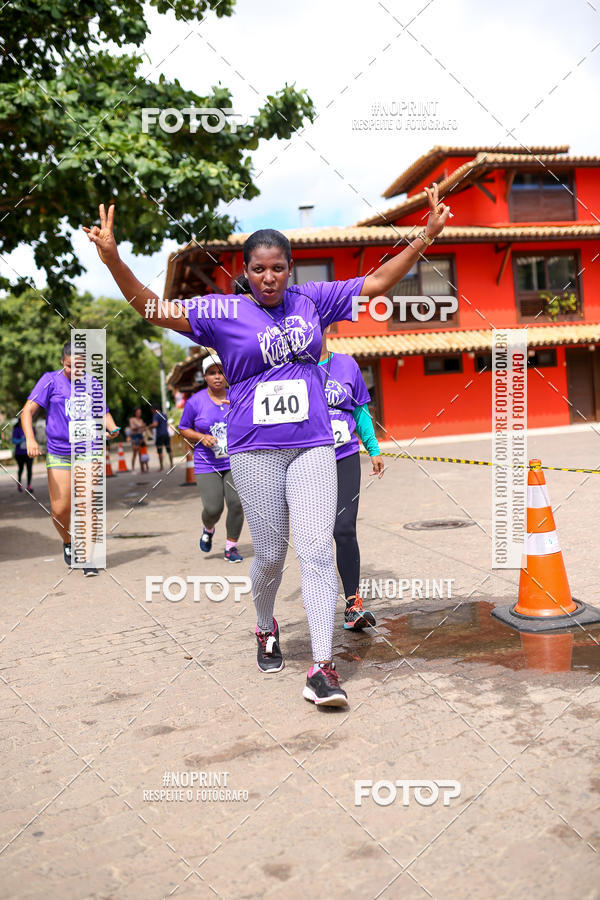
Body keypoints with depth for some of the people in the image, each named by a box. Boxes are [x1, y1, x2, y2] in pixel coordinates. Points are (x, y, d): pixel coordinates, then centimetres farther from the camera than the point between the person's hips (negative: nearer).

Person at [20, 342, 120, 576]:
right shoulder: (50, 380, 1)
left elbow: (104, 412, 21)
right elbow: (28, 410, -5)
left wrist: (112, 429, -2)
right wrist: (30, 438, -21)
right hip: (58, 455, -1)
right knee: (60, 509, -3)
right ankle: (68, 543, 27)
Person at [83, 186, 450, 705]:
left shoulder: (312, 300, 10)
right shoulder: (223, 312, 2)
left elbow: (376, 282, 15)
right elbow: (154, 310, -7)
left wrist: (426, 236, 9)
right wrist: (112, 259, -21)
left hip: (313, 446, 2)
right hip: (255, 450, -1)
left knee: (317, 551, -7)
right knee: (270, 554, 6)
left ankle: (322, 670, -5)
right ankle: (266, 628, 37)